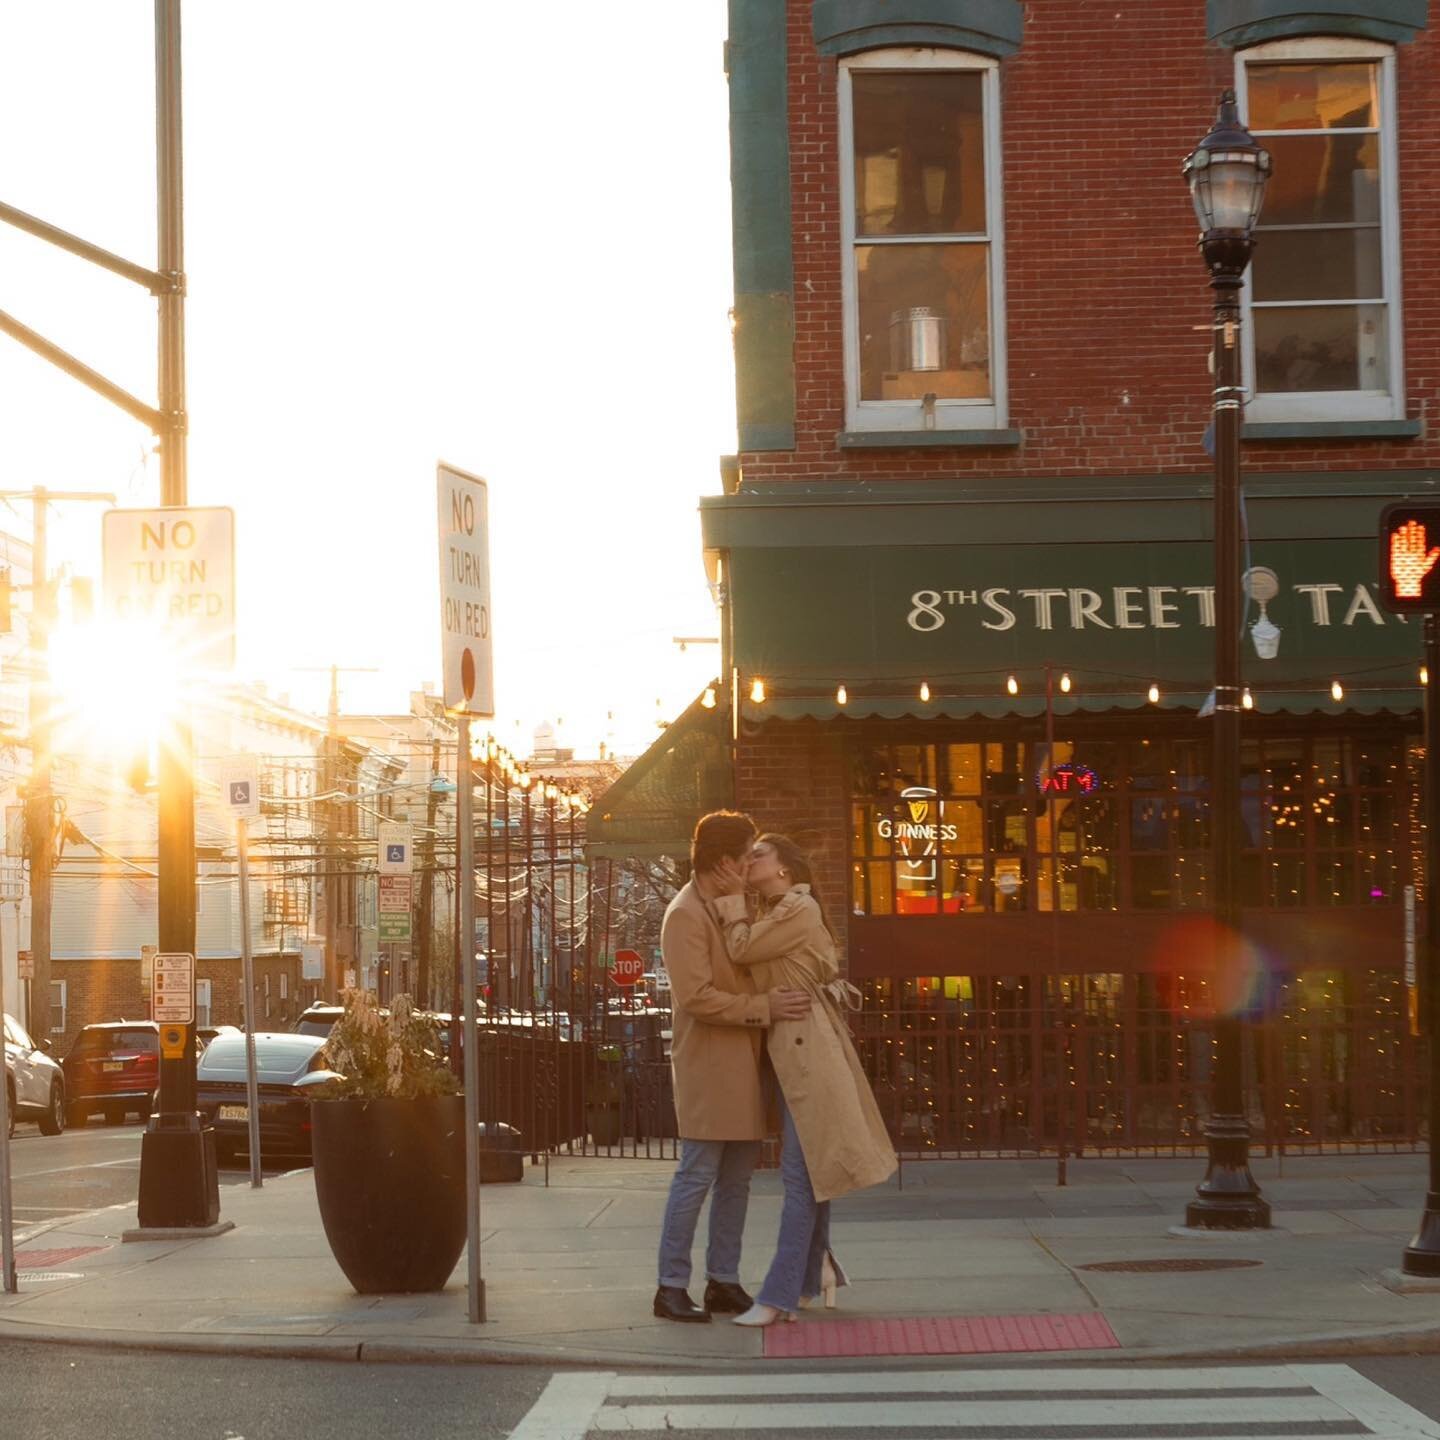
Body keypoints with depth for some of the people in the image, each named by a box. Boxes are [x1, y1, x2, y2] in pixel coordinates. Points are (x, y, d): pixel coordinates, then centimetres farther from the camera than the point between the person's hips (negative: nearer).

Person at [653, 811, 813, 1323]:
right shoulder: (686, 915, -13)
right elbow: (696, 996, -21)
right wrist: (764, 1007, -20)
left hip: (745, 1064, 9)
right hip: (708, 1065, -9)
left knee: (736, 1178, 9)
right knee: (697, 1175, -7)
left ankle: (723, 1281, 15)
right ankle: (671, 1286, -1)